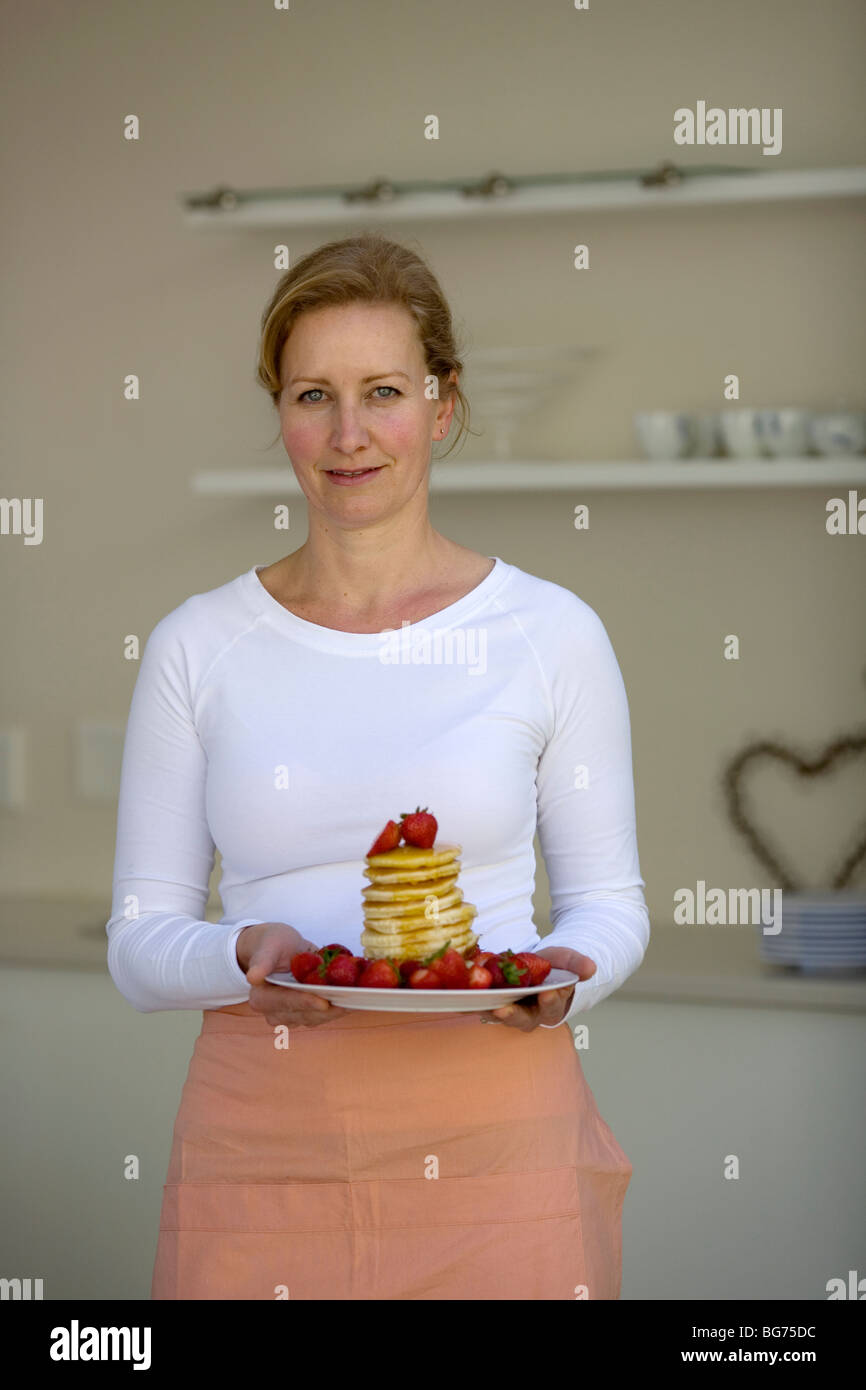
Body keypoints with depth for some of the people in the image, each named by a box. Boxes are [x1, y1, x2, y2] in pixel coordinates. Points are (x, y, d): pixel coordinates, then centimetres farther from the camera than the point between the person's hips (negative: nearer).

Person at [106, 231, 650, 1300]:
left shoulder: (550, 633, 2)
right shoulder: (197, 648, 5)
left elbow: (610, 902, 8)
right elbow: (137, 945, 6)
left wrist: (559, 977, -13)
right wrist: (248, 955, -15)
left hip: (494, 1140, 0)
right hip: (265, 1151, 1)